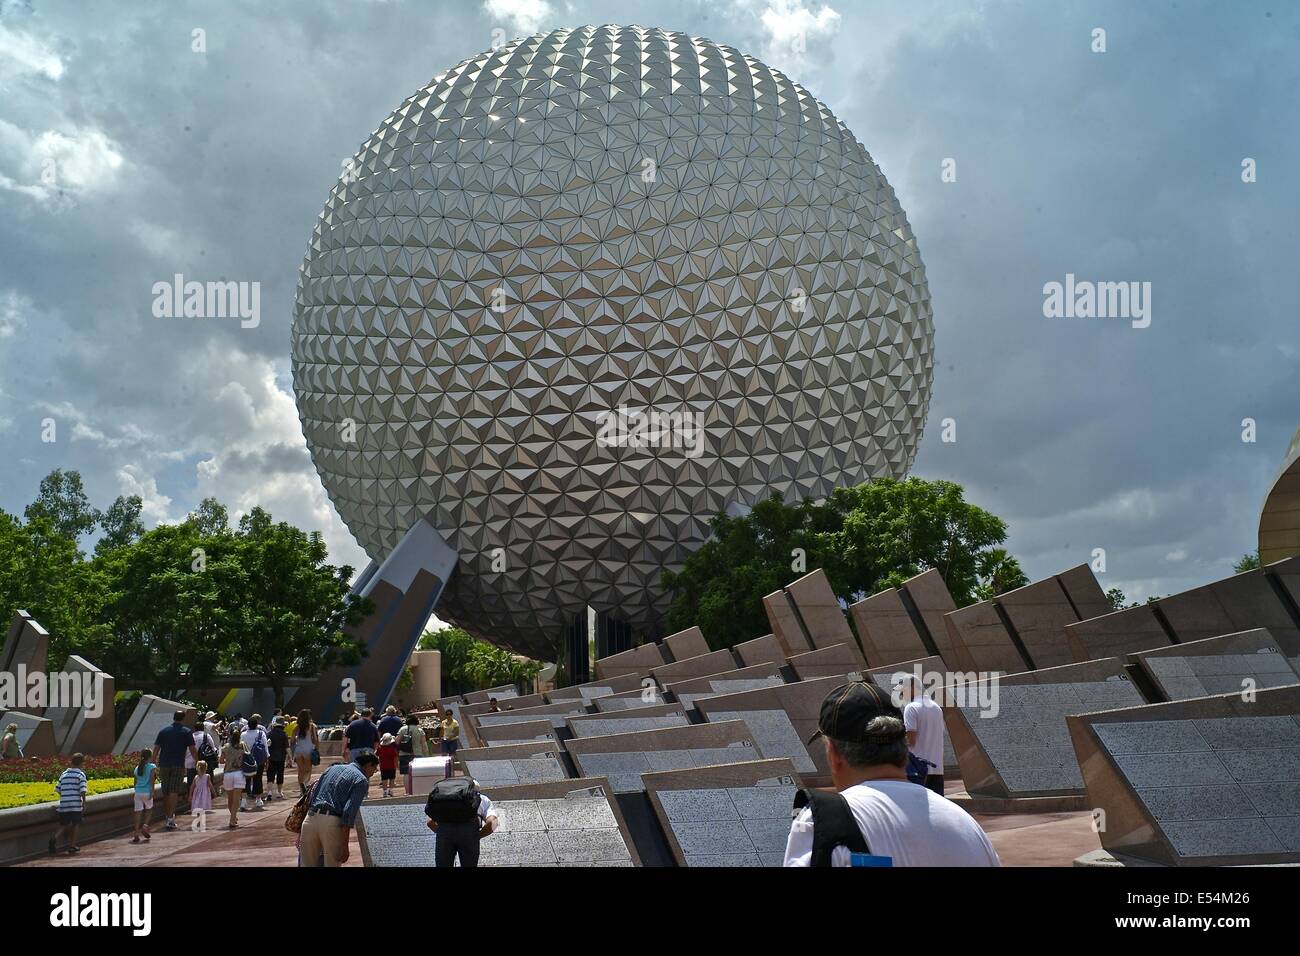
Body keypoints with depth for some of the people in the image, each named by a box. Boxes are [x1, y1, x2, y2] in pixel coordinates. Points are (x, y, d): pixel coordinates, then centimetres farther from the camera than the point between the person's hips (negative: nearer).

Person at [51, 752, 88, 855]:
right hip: (76, 804, -4)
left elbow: (57, 789, 15)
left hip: (63, 804, 4)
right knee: (75, 824, 7)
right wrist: (84, 802, -3)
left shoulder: (64, 774, 12)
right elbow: (82, 790, -11)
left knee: (63, 825, 11)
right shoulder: (81, 774, -3)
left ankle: (54, 838, -15)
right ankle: (72, 846, 9)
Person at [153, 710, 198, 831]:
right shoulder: (187, 732, 2)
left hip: (163, 765, 3)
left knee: (165, 792, 14)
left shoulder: (163, 731, 11)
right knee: (174, 792, -6)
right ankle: (170, 819, -16)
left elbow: (156, 749, 7)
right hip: (178, 765, -3)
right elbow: (192, 750, -2)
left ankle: (168, 816, 26)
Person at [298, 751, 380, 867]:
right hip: (332, 823, -5)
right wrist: (344, 846, -11)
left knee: (307, 864, 13)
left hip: (310, 819, 5)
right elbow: (349, 812, -10)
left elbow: (313, 795, 19)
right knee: (332, 864, 7)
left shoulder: (333, 768, 22)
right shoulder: (362, 781, 2)